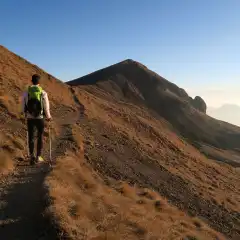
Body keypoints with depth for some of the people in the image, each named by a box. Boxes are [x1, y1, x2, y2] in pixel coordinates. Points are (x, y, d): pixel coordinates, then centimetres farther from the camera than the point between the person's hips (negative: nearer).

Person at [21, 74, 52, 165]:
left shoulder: (26, 92, -4)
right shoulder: (43, 93, -10)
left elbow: (23, 106, 5)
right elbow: (46, 107, -7)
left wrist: (24, 114, 26)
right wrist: (48, 117, 10)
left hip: (30, 118, 2)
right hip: (40, 118, -1)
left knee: (31, 137, 14)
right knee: (40, 137, 14)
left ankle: (32, 156, 7)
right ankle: (38, 157, 17)